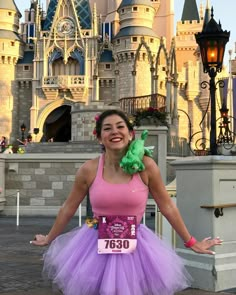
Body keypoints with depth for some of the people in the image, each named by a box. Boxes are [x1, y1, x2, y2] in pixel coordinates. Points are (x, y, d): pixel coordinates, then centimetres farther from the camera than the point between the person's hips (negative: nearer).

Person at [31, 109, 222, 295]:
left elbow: (167, 207, 1)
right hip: (97, 246, 1)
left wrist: (191, 242, 7)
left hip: (134, 246, 0)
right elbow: (68, 208, 6)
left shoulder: (146, 166, -10)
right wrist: (49, 239, 16)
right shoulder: (89, 169, -8)